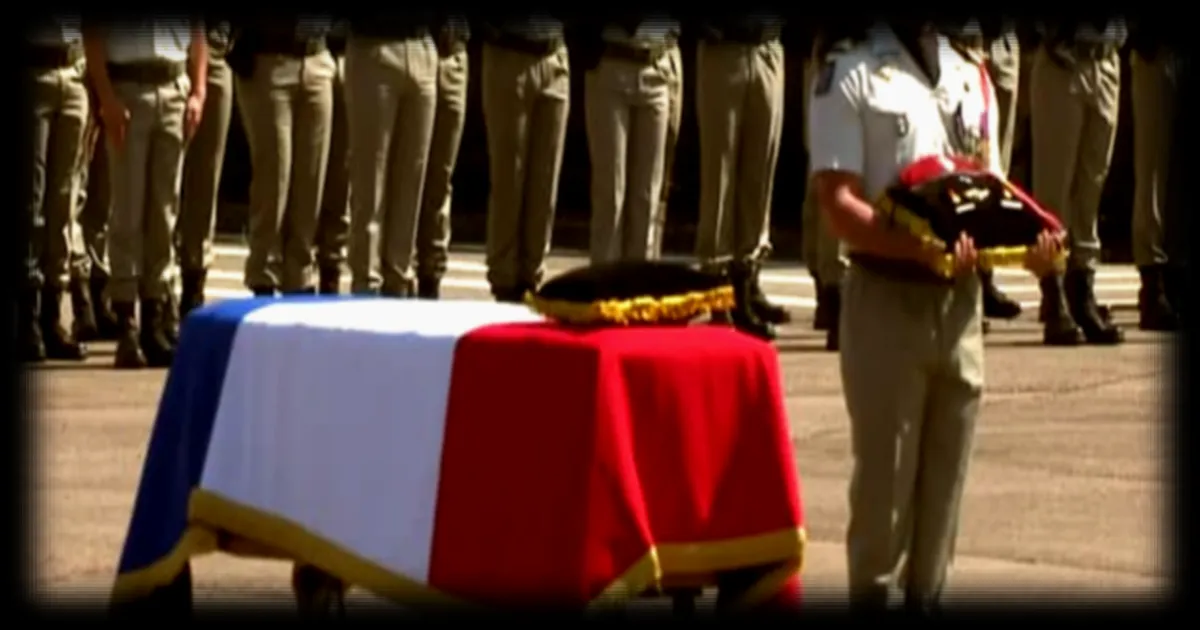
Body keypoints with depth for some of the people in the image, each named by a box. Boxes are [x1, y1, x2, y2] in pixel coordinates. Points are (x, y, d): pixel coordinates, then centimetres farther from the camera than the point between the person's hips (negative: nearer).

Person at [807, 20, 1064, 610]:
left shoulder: (972, 79, 14)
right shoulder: (849, 76, -5)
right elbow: (837, 201, -13)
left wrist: (1029, 240, -6)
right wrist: (922, 246, -28)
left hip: (961, 296, 6)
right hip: (887, 295, -6)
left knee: (946, 472, 10)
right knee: (883, 472, -2)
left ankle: (926, 596, 19)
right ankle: (871, 594, 6)